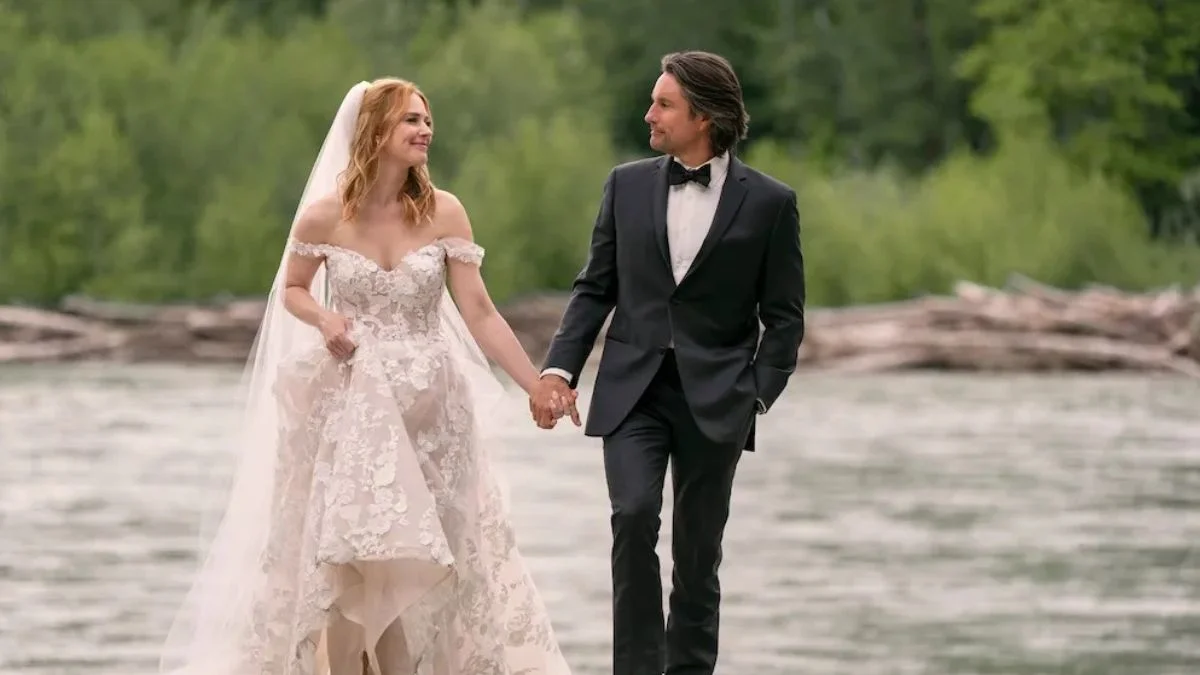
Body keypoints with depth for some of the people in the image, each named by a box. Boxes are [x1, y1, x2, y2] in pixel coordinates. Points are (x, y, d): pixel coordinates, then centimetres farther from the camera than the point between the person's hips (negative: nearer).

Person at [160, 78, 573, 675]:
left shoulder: (443, 213, -4)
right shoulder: (324, 215, -6)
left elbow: (479, 313, -5)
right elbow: (292, 291, 10)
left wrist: (541, 388, -11)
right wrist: (324, 320, -13)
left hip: (429, 409, 1)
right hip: (349, 407, -1)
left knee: (420, 561, 3)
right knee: (346, 555, 2)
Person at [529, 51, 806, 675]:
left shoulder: (769, 203, -1)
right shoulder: (627, 185, 7)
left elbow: (783, 317, 1)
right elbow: (595, 289, 10)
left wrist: (759, 394, -10)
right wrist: (559, 368, -2)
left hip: (714, 397, -1)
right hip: (632, 389, 1)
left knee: (698, 550, 5)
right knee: (634, 516, -19)